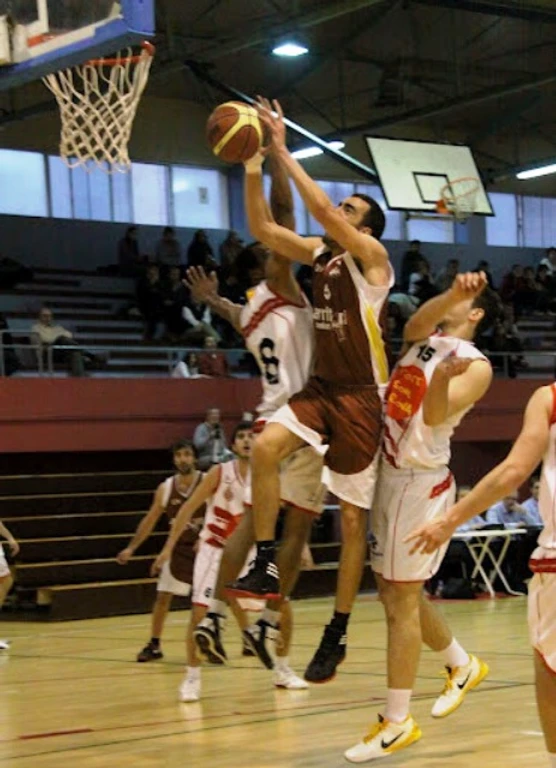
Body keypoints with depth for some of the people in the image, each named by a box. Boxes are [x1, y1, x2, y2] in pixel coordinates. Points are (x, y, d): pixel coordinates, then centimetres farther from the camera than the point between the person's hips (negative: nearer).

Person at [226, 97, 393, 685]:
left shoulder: (371, 257, -10)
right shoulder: (319, 255, 9)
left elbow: (321, 208, -23)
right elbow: (262, 228, 6)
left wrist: (283, 151, -18)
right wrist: (253, 166, -5)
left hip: (361, 397, -6)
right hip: (320, 389, 6)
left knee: (352, 519, 0)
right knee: (264, 446, -24)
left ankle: (336, 635, 8)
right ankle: (266, 566, -17)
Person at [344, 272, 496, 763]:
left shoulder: (475, 365, -9)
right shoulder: (422, 338, 11)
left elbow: (435, 415, -23)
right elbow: (418, 321, -14)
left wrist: (442, 379, -44)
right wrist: (453, 293, -32)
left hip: (422, 483, -8)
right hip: (389, 476, 8)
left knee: (402, 599, -5)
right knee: (394, 595, 16)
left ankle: (397, 723, 2)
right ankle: (462, 666, 37)